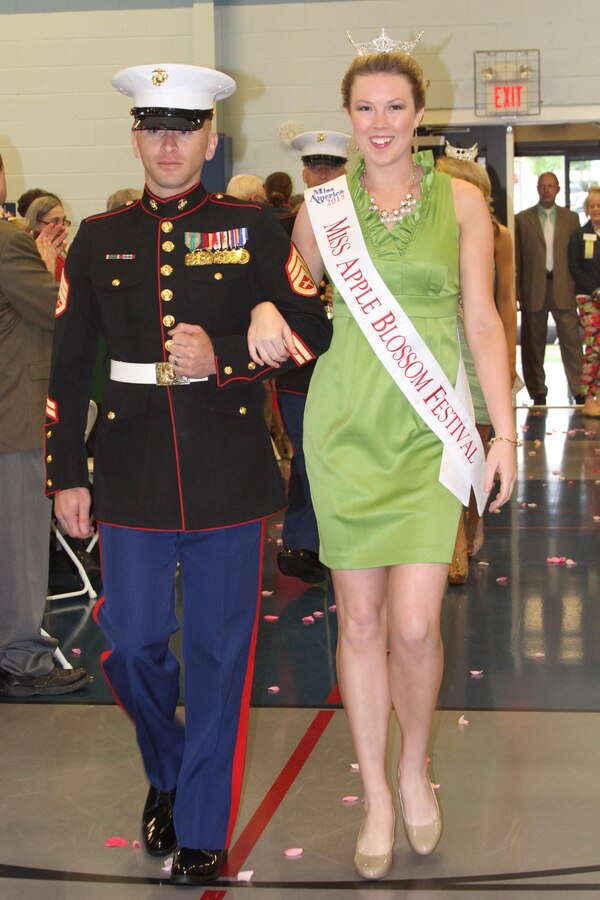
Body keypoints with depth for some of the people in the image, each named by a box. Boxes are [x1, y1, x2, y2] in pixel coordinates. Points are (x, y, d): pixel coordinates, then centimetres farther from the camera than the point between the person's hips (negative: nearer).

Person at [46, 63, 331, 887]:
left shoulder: (254, 229, 2)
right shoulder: (100, 238, 7)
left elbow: (312, 330, -1)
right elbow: (69, 365, 9)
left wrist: (223, 354, -16)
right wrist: (66, 474, 5)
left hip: (229, 471, -2)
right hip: (133, 472, 2)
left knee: (218, 650, 4)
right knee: (130, 646, 6)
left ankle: (204, 830, 19)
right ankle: (166, 776, 35)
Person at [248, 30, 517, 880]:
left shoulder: (460, 200, 3)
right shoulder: (321, 207, 6)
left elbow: (483, 322, 2)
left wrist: (504, 431, -2)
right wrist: (265, 311, -8)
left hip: (430, 428, -1)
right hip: (346, 424, 2)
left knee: (414, 623, -9)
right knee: (360, 619, 5)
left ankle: (414, 770, 20)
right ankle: (377, 800, 22)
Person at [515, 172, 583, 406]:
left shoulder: (571, 218, 9)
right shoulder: (522, 219, 5)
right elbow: (516, 259, 3)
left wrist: (579, 288, 0)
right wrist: (517, 292, -3)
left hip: (563, 288, 0)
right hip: (534, 290, 0)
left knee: (571, 340, -4)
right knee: (533, 344, 5)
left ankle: (580, 392, 1)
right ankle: (538, 394, 15)